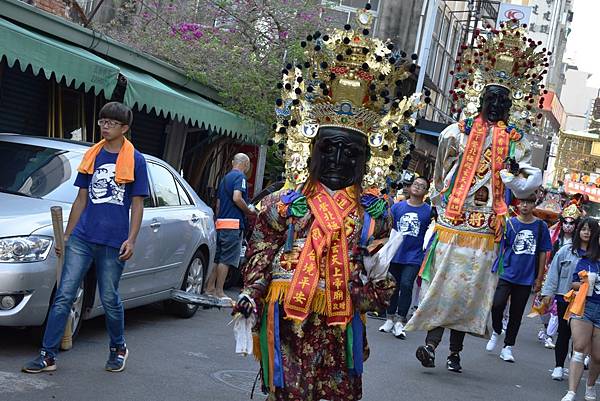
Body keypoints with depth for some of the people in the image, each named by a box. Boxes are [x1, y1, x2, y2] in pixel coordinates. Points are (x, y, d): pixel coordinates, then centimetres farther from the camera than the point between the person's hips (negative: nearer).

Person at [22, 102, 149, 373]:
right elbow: (82, 199, 16)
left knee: (109, 299, 7)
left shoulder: (135, 161, -1)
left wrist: (131, 240, -10)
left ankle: (118, 348, 29)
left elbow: (137, 205, 0)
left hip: (113, 243, -3)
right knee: (64, 296, -2)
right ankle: (48, 355, 2)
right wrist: (66, 235, 15)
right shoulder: (92, 156, 11)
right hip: (82, 238, 3)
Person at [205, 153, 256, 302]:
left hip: (220, 223, 9)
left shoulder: (225, 178, 21)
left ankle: (210, 288, 15)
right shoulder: (240, 177, -6)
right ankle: (219, 292, -6)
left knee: (217, 257, 13)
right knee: (227, 259, -7)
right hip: (234, 223, -9)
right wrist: (249, 211, -7)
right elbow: (237, 198, -21)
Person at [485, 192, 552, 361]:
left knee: (516, 314, 7)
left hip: (526, 278, 1)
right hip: (506, 274, -1)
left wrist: (539, 279, 5)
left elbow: (543, 254, 7)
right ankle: (496, 332, 12)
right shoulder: (509, 224, 0)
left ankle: (508, 347, 19)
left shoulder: (541, 226, 3)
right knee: (497, 304, -17)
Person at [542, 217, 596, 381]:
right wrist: (548, 292, 1)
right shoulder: (566, 251, 2)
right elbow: (554, 272, 4)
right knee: (564, 332, 8)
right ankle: (559, 366, 17)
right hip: (565, 298, 1)